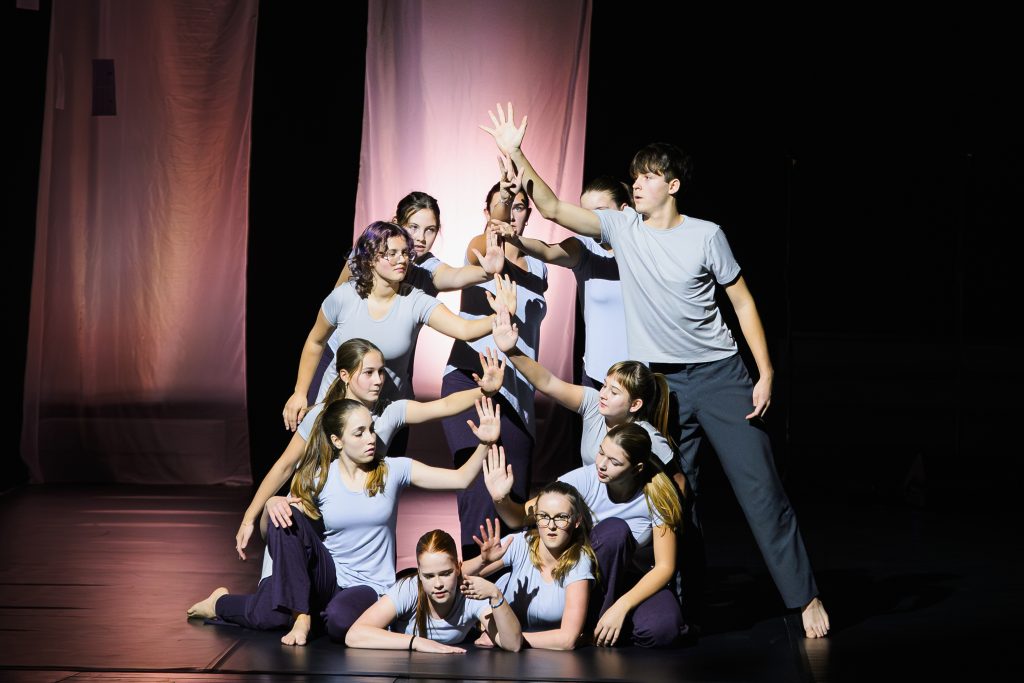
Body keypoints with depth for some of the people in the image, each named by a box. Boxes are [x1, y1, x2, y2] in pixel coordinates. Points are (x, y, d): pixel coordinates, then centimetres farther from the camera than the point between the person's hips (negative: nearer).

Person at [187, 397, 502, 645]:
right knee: (287, 517, -26)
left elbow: (459, 479, -7)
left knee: (340, 620, -38)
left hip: (368, 585, -1)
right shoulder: (318, 478, -3)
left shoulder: (393, 470, -3)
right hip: (325, 575, 1)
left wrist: (485, 444, -24)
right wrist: (271, 505, -22)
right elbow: (267, 530, 1)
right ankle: (301, 616, -15)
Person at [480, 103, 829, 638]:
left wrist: (766, 374, -5)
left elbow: (743, 303, 0)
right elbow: (553, 208, -5)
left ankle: (805, 597, 5)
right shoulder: (622, 227, 1)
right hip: (662, 381, 3)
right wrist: (516, 154, -15)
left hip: (721, 374, -2)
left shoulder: (706, 236, -5)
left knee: (759, 486, -3)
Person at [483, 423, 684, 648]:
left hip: (639, 582, -1)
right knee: (615, 529, -32)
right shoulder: (585, 479, -18)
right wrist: (501, 499, -40)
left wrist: (621, 607, -31)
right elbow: (519, 518, -17)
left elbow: (665, 567, -18)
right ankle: (598, 618, -16)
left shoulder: (657, 495, -18)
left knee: (661, 630, -35)